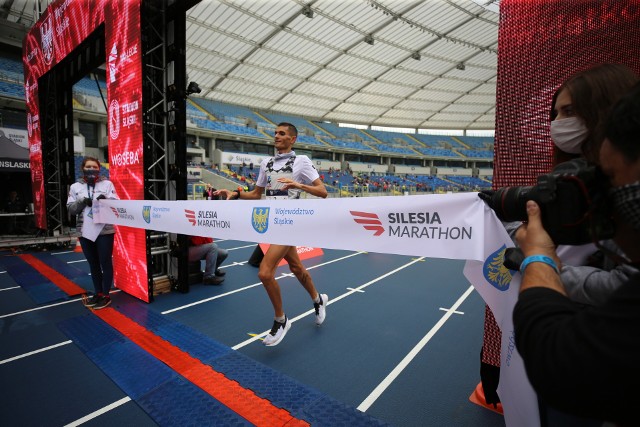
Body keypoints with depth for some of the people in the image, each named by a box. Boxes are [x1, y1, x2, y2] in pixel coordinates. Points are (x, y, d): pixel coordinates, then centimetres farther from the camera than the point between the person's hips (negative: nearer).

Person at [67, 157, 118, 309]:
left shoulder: (107, 184, -1)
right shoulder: (75, 187, 8)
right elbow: (70, 209, 6)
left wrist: (106, 200, -25)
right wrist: (82, 202, -13)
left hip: (104, 230, -4)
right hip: (85, 231, 4)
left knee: (105, 263, 3)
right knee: (93, 264, 15)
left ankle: (106, 295, 14)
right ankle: (98, 293, 28)